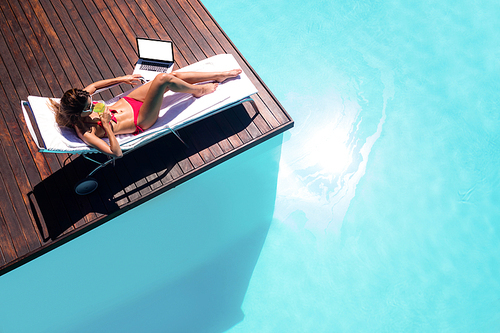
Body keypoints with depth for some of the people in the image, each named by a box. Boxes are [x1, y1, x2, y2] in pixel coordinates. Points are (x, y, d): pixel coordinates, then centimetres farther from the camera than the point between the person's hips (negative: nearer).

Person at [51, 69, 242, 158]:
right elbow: (117, 153, -30)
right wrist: (107, 125, -34)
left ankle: (220, 75, 18)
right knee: (163, 79, -25)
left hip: (128, 102, 8)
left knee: (174, 75, -3)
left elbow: (94, 86, 12)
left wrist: (121, 79, 5)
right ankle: (198, 90, 7)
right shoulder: (85, 132, -26)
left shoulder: (79, 100, -7)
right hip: (140, 121, -8)